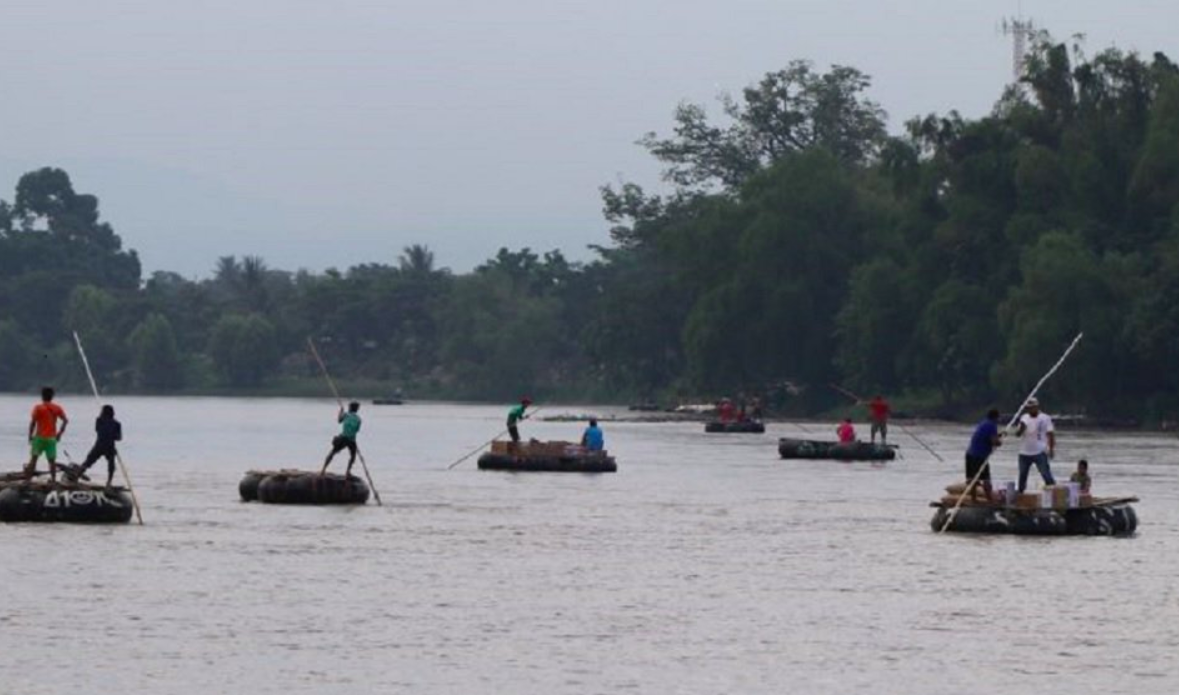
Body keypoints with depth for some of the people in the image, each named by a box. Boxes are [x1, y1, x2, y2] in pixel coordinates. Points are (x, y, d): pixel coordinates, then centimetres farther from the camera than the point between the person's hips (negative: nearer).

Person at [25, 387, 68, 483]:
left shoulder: (38, 408, -5)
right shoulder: (57, 408, 4)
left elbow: (33, 423, -9)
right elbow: (65, 420, 1)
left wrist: (30, 436, 0)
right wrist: (60, 433, 9)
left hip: (40, 436, -3)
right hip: (52, 438, 3)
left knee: (34, 457, 1)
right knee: (52, 460, 7)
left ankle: (29, 476, -5)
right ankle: (53, 479, 6)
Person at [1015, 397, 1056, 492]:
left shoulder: (1045, 418, -4)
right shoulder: (1024, 418, 9)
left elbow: (1050, 434, -5)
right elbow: (1017, 433, 5)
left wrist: (1051, 449, -11)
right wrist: (1021, 427, -16)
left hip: (1040, 452, -5)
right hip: (1025, 452, 5)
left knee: (1046, 474, -11)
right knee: (1022, 476, 12)